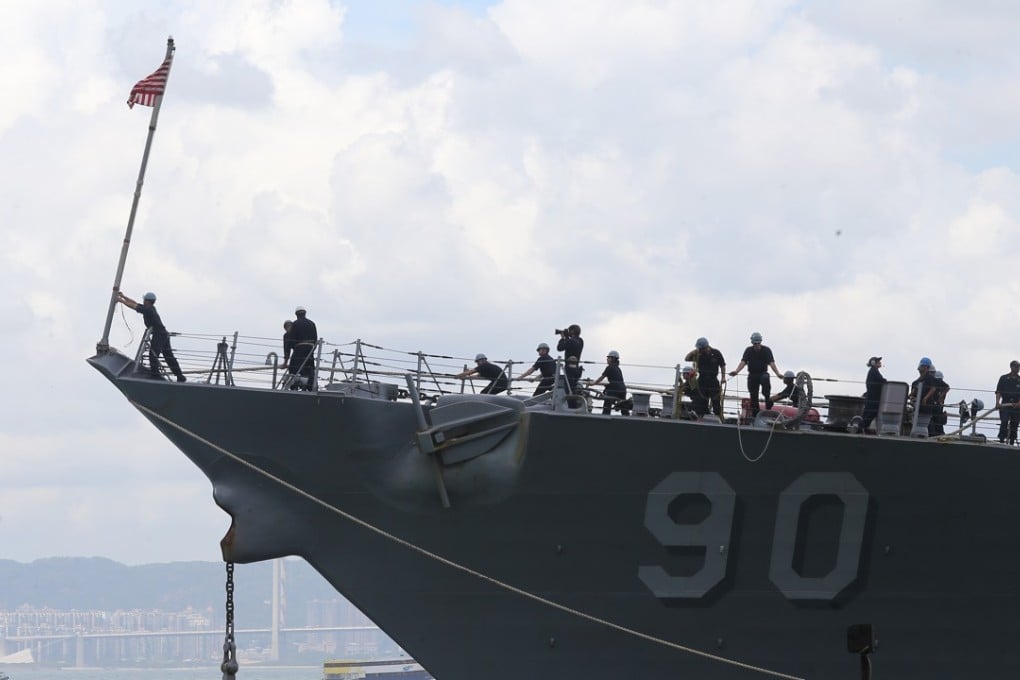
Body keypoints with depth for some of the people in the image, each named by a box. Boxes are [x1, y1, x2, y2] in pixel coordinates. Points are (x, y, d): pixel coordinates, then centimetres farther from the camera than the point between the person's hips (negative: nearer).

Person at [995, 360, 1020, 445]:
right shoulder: (1004, 378, 6)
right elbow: (998, 392, 1)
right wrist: (997, 403, -13)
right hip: (1005, 405, -2)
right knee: (1004, 423, -15)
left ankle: (1012, 443, 9)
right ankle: (1001, 441, -15)